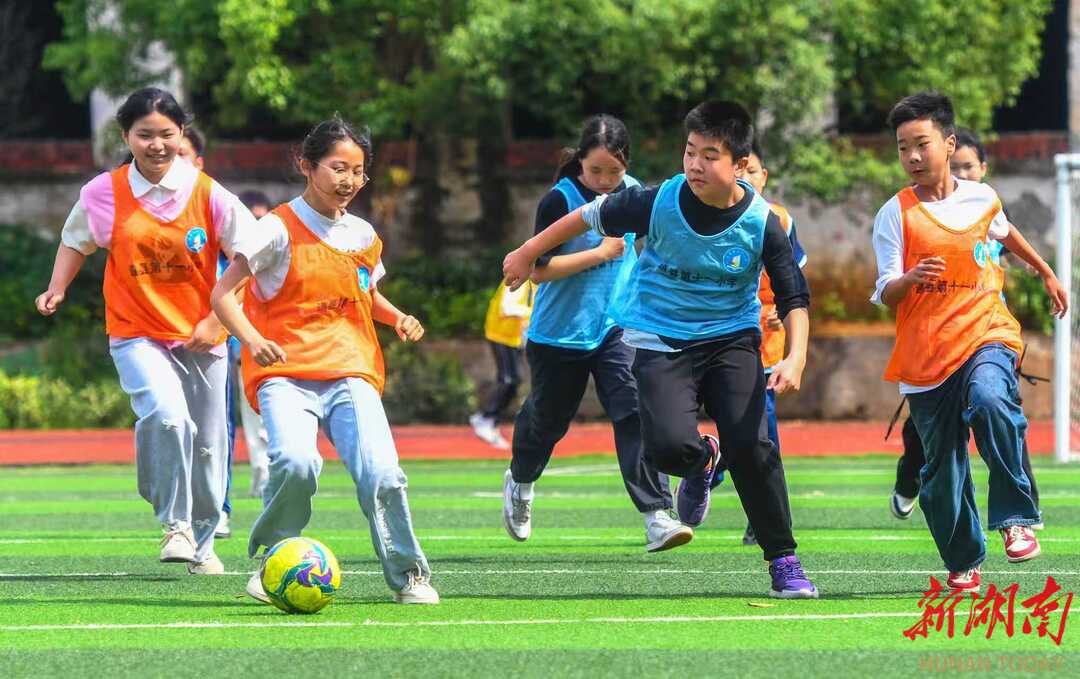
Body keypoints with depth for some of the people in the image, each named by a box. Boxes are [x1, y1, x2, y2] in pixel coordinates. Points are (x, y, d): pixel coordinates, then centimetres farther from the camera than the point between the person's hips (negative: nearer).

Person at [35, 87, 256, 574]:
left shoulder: (208, 195, -6)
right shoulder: (104, 194, -5)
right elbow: (75, 241, 14)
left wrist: (217, 320, -7)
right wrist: (57, 289, -1)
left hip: (200, 336, 2)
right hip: (136, 334, -2)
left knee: (206, 443, 8)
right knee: (167, 415, -29)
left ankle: (202, 541, 31)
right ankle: (175, 525, -17)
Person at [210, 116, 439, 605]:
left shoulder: (363, 235, 14)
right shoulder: (280, 229, -3)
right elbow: (222, 293, -6)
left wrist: (397, 318, 11)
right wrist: (253, 340, -23)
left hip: (350, 372, 4)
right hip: (285, 374, -4)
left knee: (381, 474, -20)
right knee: (296, 462, -32)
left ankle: (408, 574, 2)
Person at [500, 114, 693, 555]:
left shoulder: (632, 193, -1)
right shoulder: (560, 200, -16)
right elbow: (539, 269, -21)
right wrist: (601, 253, -22)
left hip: (615, 329, 2)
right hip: (559, 333, -2)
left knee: (634, 414, -15)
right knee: (548, 419, 16)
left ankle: (657, 519, -21)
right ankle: (519, 482, 48)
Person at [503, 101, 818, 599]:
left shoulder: (761, 223, -13)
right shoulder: (658, 202, -15)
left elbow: (794, 298, -3)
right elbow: (592, 217, 3)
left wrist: (795, 358, -19)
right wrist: (527, 254, 12)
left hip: (731, 338, 0)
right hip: (661, 341, 0)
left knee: (751, 445, -16)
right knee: (669, 446, -22)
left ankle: (784, 561, -1)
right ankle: (702, 463, 19)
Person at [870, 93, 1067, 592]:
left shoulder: (982, 198, 6)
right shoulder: (896, 213, -2)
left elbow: (1004, 232, 31)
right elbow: (885, 294, -7)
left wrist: (1046, 272, 44)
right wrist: (910, 280, -30)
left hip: (985, 332, 0)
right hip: (924, 354, 0)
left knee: (990, 401, -33)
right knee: (942, 470, 2)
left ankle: (1016, 518, -24)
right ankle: (963, 563, 22)